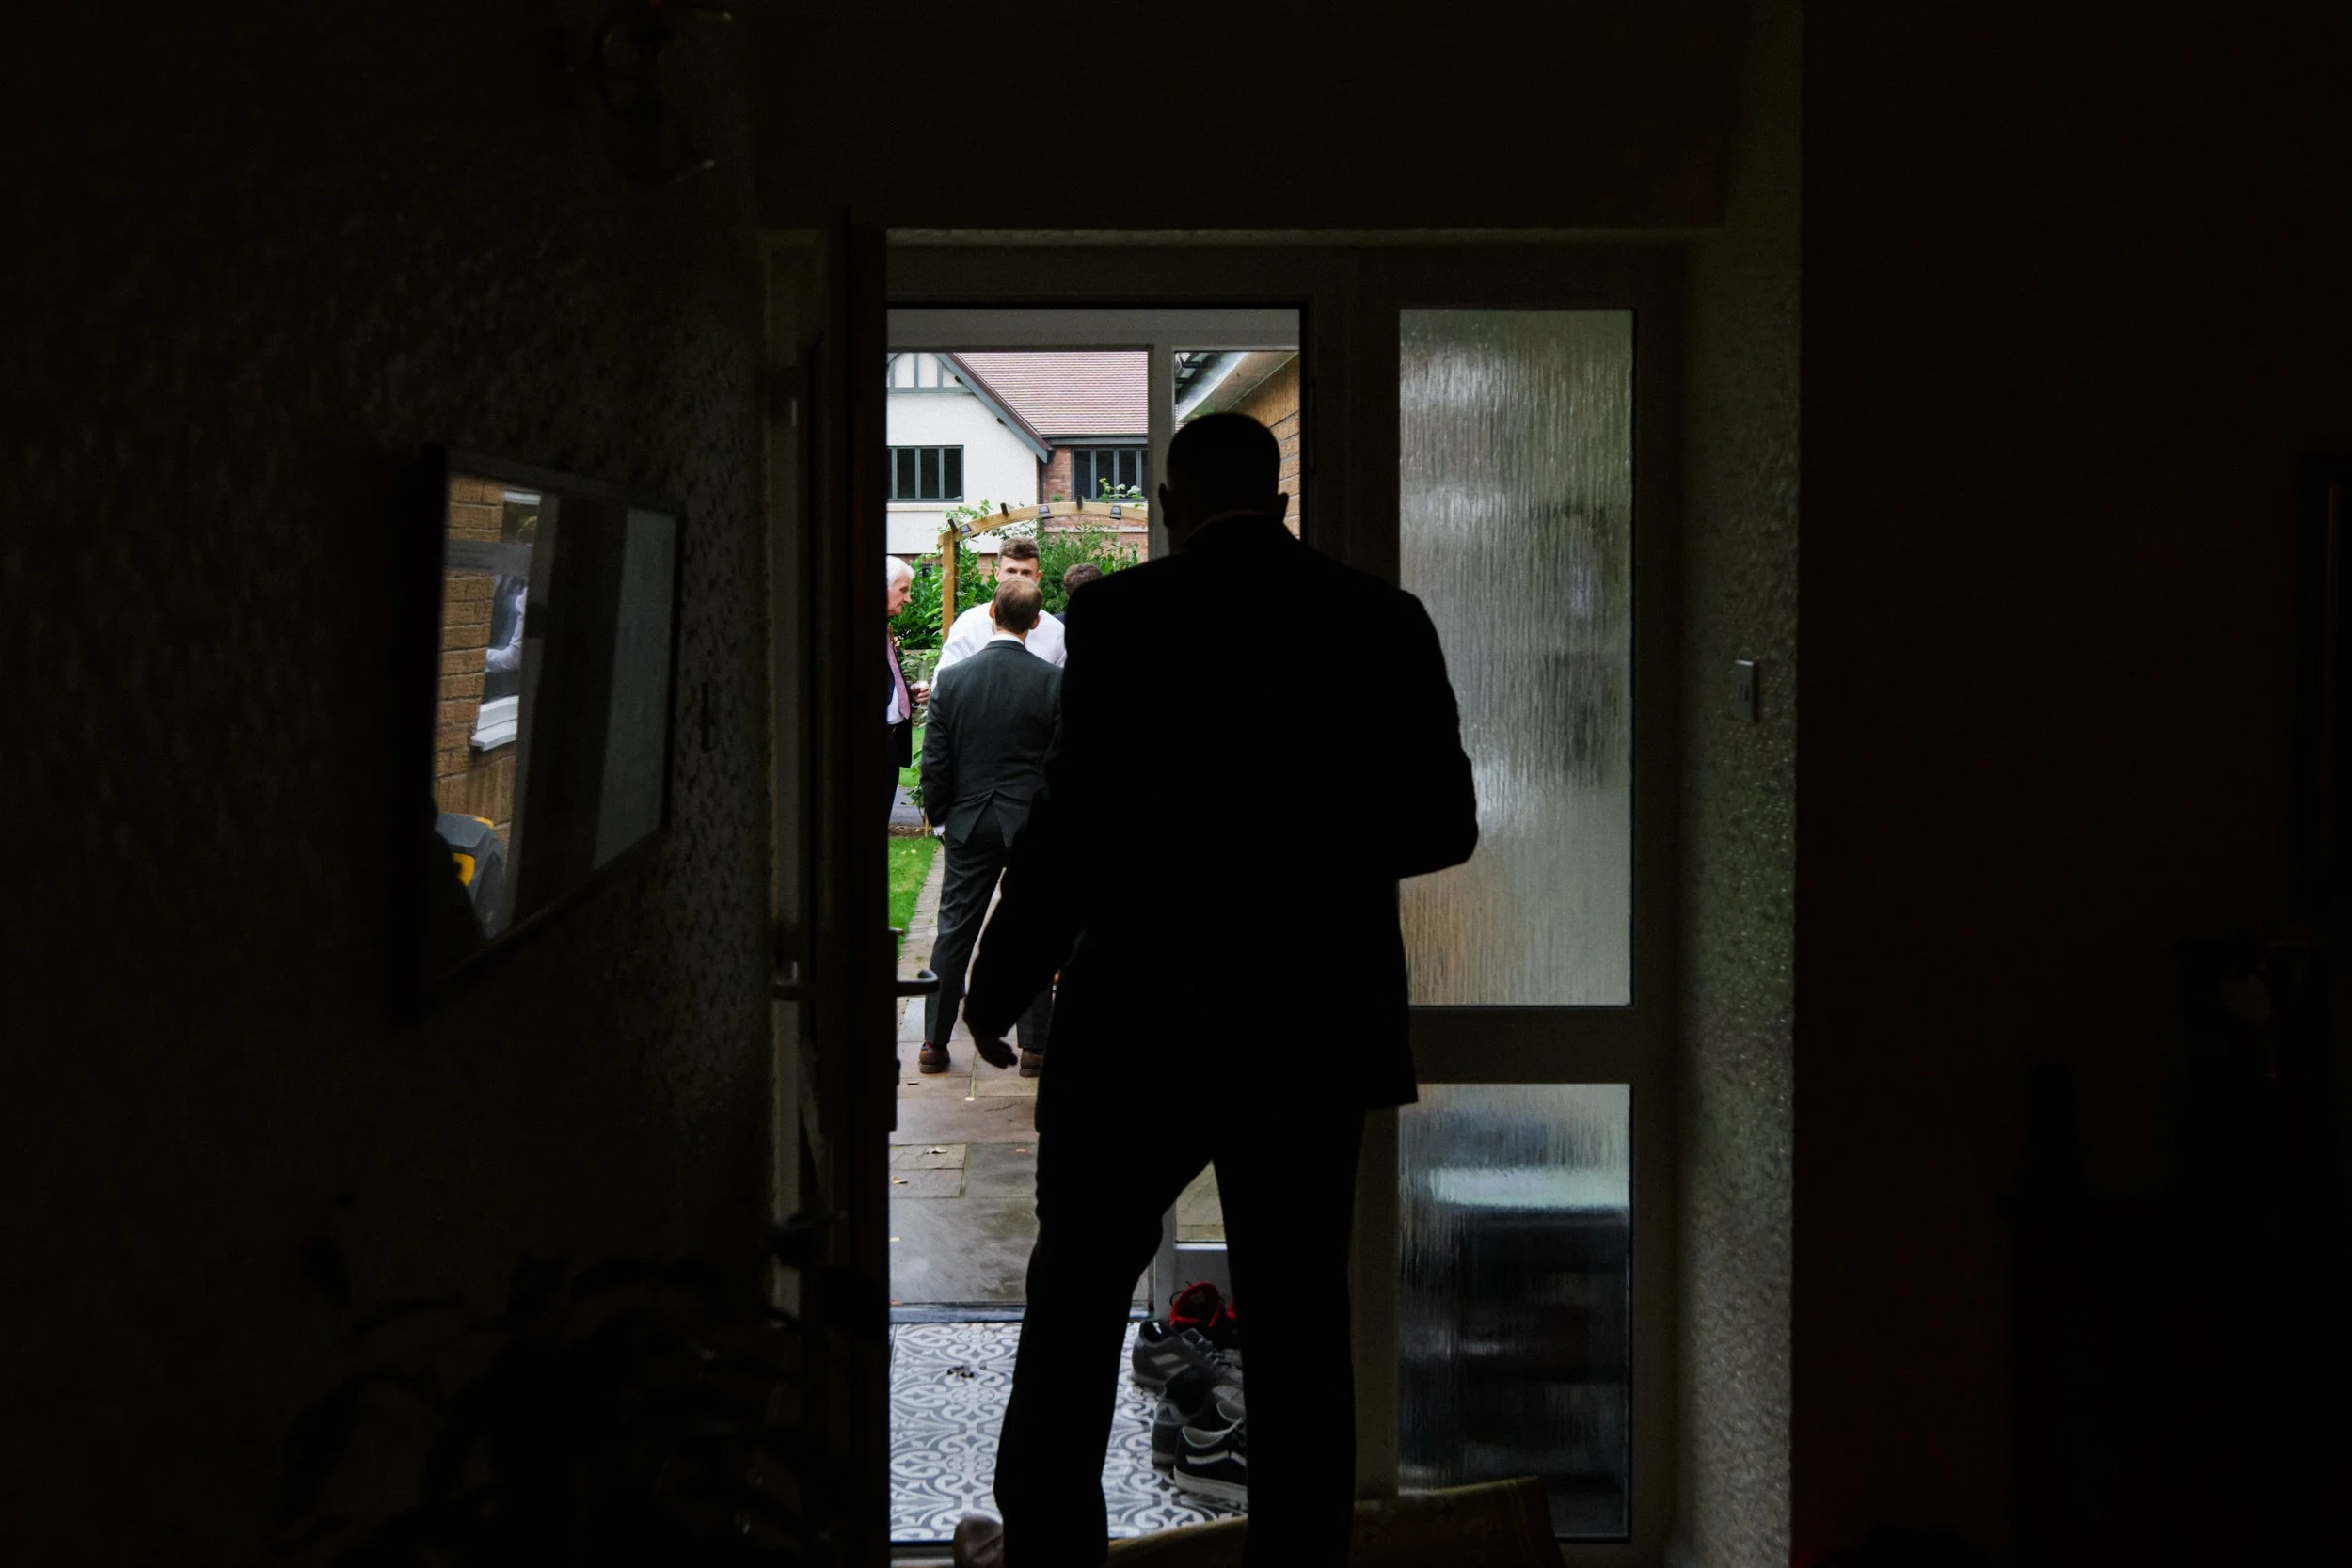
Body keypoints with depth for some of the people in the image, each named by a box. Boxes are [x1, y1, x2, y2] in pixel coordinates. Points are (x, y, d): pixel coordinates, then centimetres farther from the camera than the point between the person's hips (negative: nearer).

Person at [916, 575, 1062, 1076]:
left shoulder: (951, 680, -4)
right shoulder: (1053, 681, -10)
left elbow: (934, 764, 0)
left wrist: (941, 818, 13)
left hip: (969, 823, 2)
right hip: (1034, 824, -2)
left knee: (954, 932, 9)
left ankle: (934, 1043, 13)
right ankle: (1034, 1044, 9)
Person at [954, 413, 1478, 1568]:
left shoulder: (1123, 615, -9)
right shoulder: (1385, 621, 2)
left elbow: (1078, 821, -13)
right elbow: (1444, 823, 4)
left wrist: (999, 985, -1)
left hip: (1146, 1018, -2)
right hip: (1318, 1027, 3)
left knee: (1080, 1286, 15)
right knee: (1299, 1311, 9)